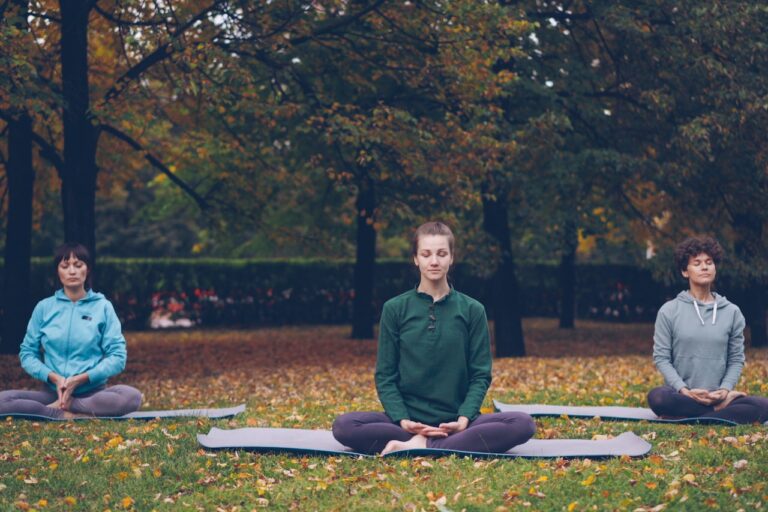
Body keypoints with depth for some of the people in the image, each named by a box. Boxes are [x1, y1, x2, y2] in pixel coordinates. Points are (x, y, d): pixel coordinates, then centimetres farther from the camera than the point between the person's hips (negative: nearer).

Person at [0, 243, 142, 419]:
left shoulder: (103, 307, 3)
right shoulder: (44, 307, 7)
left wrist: (81, 379, -14)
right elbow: (27, 353, 7)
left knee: (131, 396, -33)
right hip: (52, 391, 1)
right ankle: (69, 415, -27)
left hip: (93, 391, -1)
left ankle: (61, 407, -21)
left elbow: (117, 356, -2)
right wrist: (54, 378, -11)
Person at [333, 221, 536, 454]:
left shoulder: (472, 310, 7)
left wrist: (464, 419, -12)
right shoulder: (395, 309, 7)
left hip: (455, 422, 0)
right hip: (408, 421, 0)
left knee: (523, 424, -28)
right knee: (344, 425, -28)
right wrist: (402, 420, -12)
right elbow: (385, 375, 5)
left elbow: (480, 375, 5)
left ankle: (419, 446, -29)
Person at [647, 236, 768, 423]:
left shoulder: (732, 312, 10)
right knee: (657, 397, -38)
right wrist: (684, 390, -15)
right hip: (681, 396, -1)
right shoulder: (669, 311, 4)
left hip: (718, 395, 2)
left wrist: (725, 389, -10)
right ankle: (726, 402, -22)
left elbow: (736, 359, 9)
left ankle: (687, 419, -26)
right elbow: (661, 357, 0)